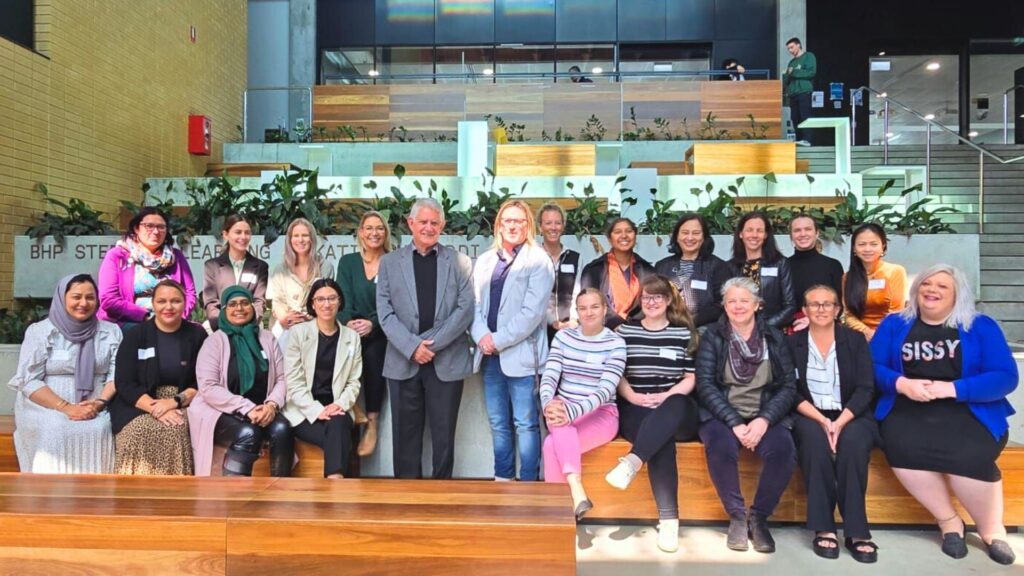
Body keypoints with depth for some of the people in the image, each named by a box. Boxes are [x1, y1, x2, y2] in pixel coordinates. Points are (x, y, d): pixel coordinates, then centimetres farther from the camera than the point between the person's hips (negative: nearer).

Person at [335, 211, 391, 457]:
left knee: (372, 354, -31)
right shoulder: (347, 262, 10)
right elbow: (343, 299, 1)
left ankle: (372, 423, -19)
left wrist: (372, 323, -22)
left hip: (381, 333, -1)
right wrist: (349, 323, -20)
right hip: (351, 332, 2)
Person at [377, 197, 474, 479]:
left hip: (447, 361, -1)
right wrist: (412, 346, -12)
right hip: (403, 361, 1)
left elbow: (465, 309, -4)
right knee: (405, 435, 9)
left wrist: (432, 343, -12)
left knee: (444, 435, 7)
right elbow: (385, 312, 0)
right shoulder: (390, 262, 8)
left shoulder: (460, 262, 5)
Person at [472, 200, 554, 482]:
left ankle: (528, 482, 12)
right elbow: (474, 303, 8)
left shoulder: (539, 260, -3)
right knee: (498, 423, 13)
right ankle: (502, 477, 26)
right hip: (489, 355, 5)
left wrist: (499, 340, -14)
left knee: (525, 424, 1)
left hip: (520, 353, -5)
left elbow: (533, 311, -12)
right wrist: (482, 336, -9)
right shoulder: (484, 260, 14)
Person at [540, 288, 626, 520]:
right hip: (564, 410, 3)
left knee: (552, 444, -30)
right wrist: (549, 403, -28)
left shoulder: (616, 343, -6)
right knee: (561, 428, -35)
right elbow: (549, 377, -4)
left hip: (601, 414, -3)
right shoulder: (563, 336, 5)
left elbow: (606, 390, -17)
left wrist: (573, 411, -33)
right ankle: (577, 494, -35)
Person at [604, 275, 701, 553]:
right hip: (636, 408, 0)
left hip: (676, 409, 0)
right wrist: (633, 396, -10)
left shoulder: (683, 332, 12)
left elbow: (691, 378, 7)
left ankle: (632, 461, -50)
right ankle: (668, 518, -36)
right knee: (663, 440, -35)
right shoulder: (625, 330, 14)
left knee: (674, 405, -39)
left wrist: (665, 397, -12)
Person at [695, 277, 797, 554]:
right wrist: (734, 423, -17)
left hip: (766, 416, 2)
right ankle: (737, 515, -7)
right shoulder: (712, 336, 3)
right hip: (722, 415, -1)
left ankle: (759, 516, -4)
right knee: (721, 446, -33)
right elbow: (705, 385, -5)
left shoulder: (774, 337, 7)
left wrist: (764, 420, -15)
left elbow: (789, 387, 1)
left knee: (783, 449, -29)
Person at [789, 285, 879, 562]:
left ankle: (856, 530, -25)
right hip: (809, 417, 0)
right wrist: (822, 420, -19)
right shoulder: (792, 343, 4)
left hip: (851, 416, 1)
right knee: (814, 439, -34)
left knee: (853, 442, -33)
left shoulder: (855, 340, 5)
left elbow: (865, 389, -4)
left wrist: (840, 422, -19)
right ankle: (823, 527, -26)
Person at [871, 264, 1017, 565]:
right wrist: (901, 384, -15)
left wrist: (951, 389, -14)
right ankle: (948, 520, -5)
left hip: (968, 412, -1)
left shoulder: (981, 326, 9)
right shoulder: (893, 324, 12)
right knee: (902, 447, -31)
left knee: (969, 455, -31)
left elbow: (1005, 377, -1)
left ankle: (991, 527, 1)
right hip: (907, 411, 1)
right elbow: (872, 367, 5)